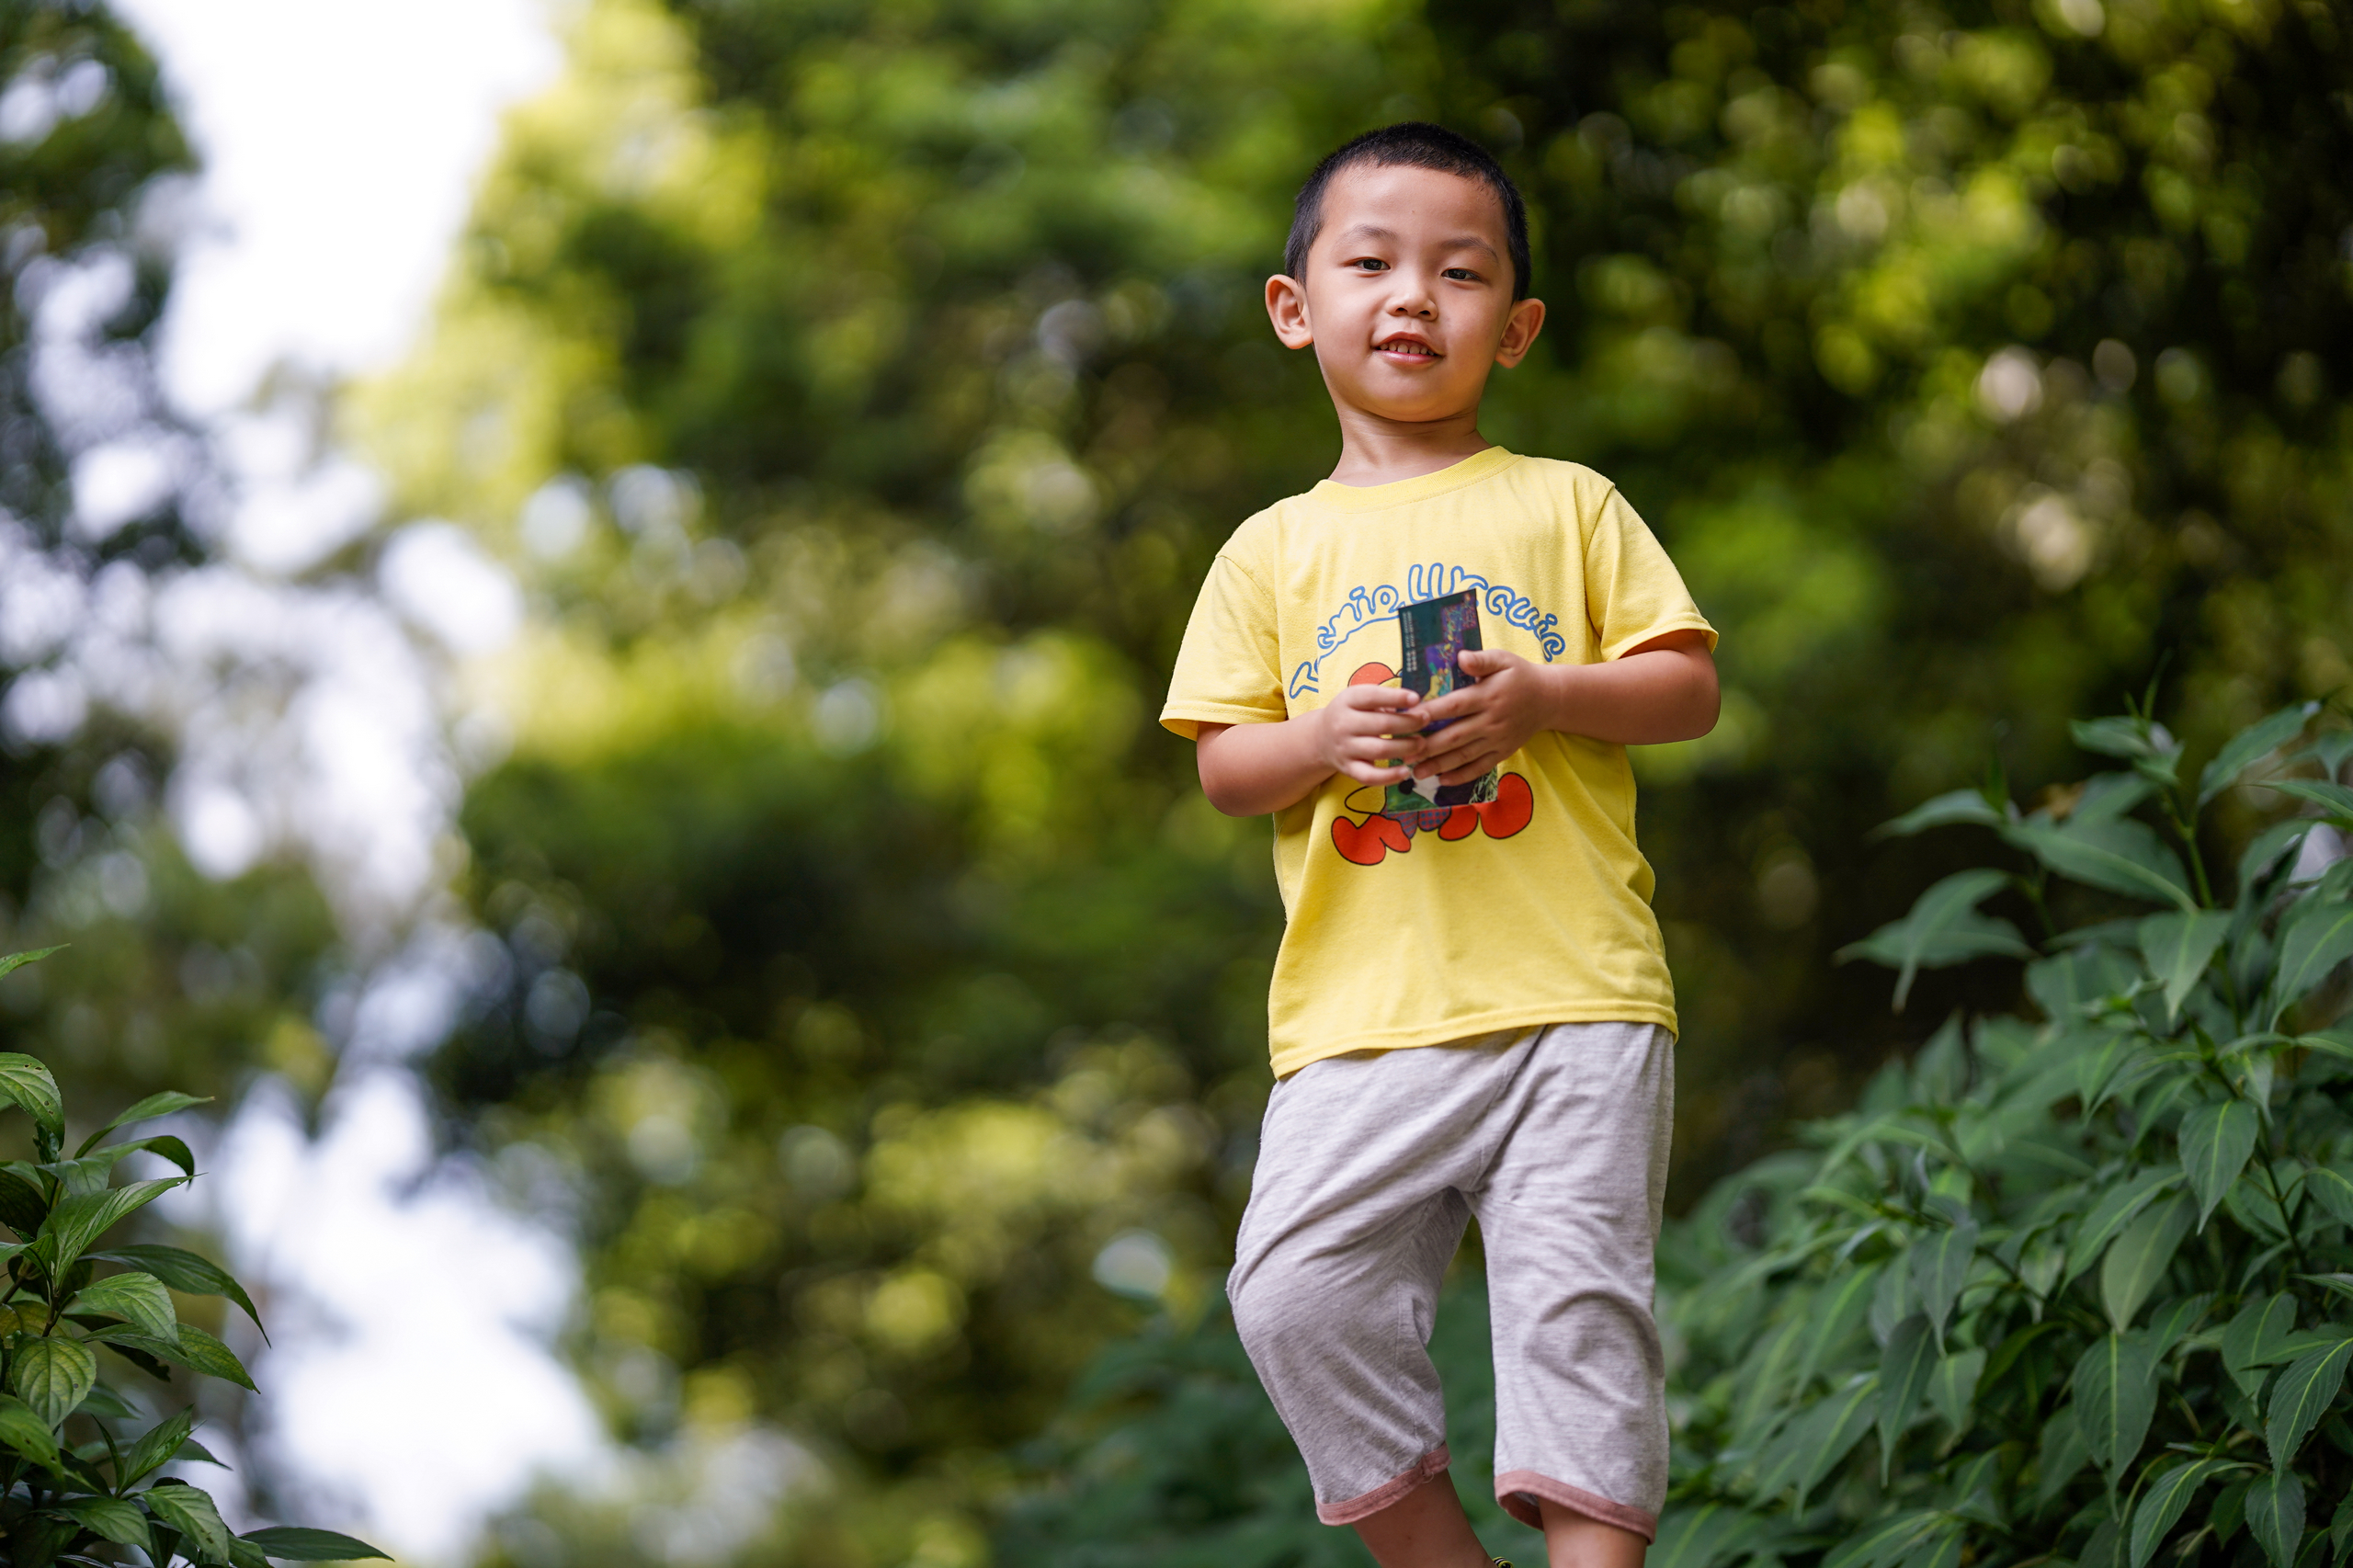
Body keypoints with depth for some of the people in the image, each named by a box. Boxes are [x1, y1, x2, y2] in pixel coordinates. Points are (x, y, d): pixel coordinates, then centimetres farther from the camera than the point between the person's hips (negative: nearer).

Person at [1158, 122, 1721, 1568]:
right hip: (1360, 1010, 2)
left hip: (1570, 993, -2)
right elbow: (1223, 767, 11)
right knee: (1302, 1292, -9)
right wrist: (1323, 740, -10)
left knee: (1575, 1300, -9)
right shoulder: (1274, 551, 15)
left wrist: (1544, 698, -11)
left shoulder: (1567, 505, 11)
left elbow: (1690, 687, 6)